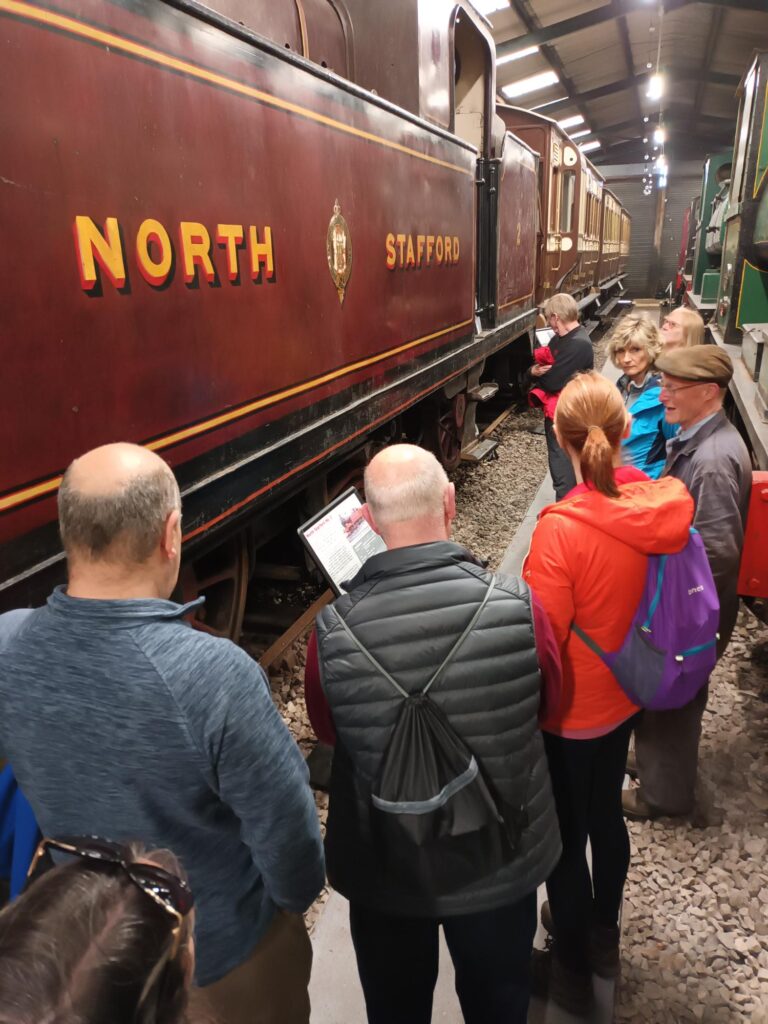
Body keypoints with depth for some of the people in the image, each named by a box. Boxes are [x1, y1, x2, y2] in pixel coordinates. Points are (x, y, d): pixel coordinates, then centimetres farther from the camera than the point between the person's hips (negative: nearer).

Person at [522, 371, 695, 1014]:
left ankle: (572, 971, 39)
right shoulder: (665, 503, -12)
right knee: (606, 814, 26)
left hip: (571, 711, -6)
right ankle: (603, 935, 51)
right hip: (625, 695, 6)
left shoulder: (561, 530, -31)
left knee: (564, 836, 15)